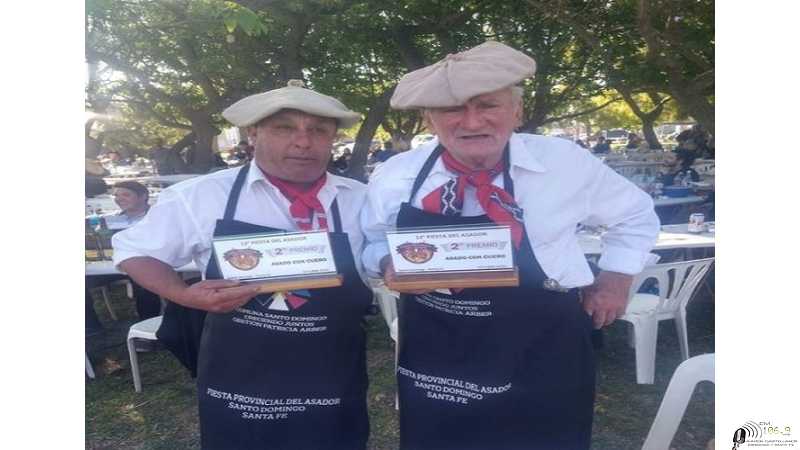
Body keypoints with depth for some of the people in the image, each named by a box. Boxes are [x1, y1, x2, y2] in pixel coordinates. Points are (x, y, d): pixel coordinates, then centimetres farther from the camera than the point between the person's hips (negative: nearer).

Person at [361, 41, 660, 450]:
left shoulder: (565, 162, -7)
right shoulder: (393, 178, -6)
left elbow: (634, 215, 11)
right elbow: (374, 242, 11)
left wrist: (615, 278, 4)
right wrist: (389, 263, -10)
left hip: (541, 369, 0)